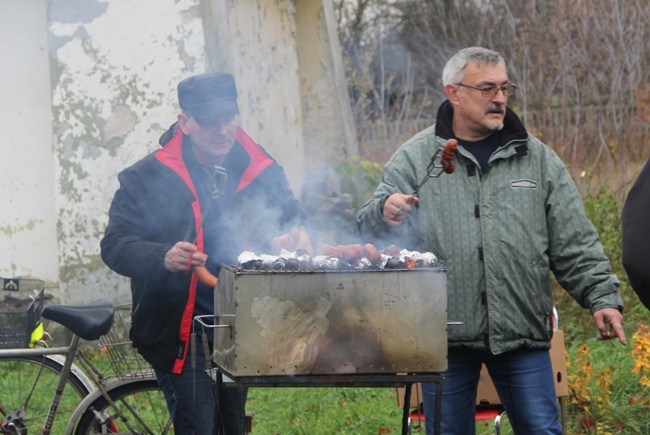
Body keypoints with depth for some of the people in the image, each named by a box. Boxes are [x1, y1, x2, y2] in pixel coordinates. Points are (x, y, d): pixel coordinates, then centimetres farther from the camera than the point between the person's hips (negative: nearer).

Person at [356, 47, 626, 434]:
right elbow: (370, 227, -1)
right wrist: (385, 213, -24)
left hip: (522, 335, 1)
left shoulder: (538, 158, 9)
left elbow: (575, 243, 10)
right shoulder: (415, 158, 3)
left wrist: (602, 296, -2)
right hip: (446, 337, -1)